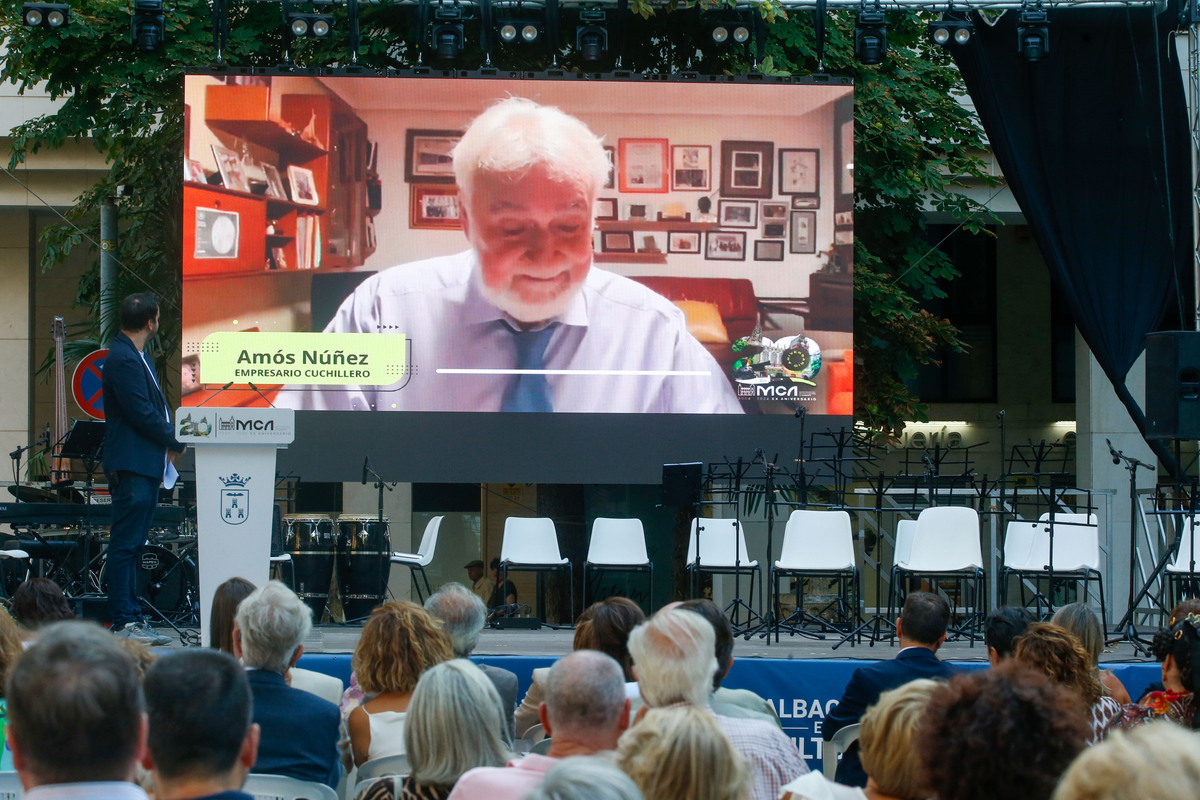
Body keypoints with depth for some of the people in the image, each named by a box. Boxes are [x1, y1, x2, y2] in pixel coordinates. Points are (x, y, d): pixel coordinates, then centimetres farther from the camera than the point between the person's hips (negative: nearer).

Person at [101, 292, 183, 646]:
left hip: (144, 467, 11)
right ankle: (123, 621, -10)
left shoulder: (134, 356, 17)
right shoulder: (123, 360, -16)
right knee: (125, 544, -9)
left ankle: (130, 617, 15)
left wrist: (169, 441, 6)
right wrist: (174, 442, -8)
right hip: (131, 467, -11)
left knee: (131, 544, 12)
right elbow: (142, 413, -20)